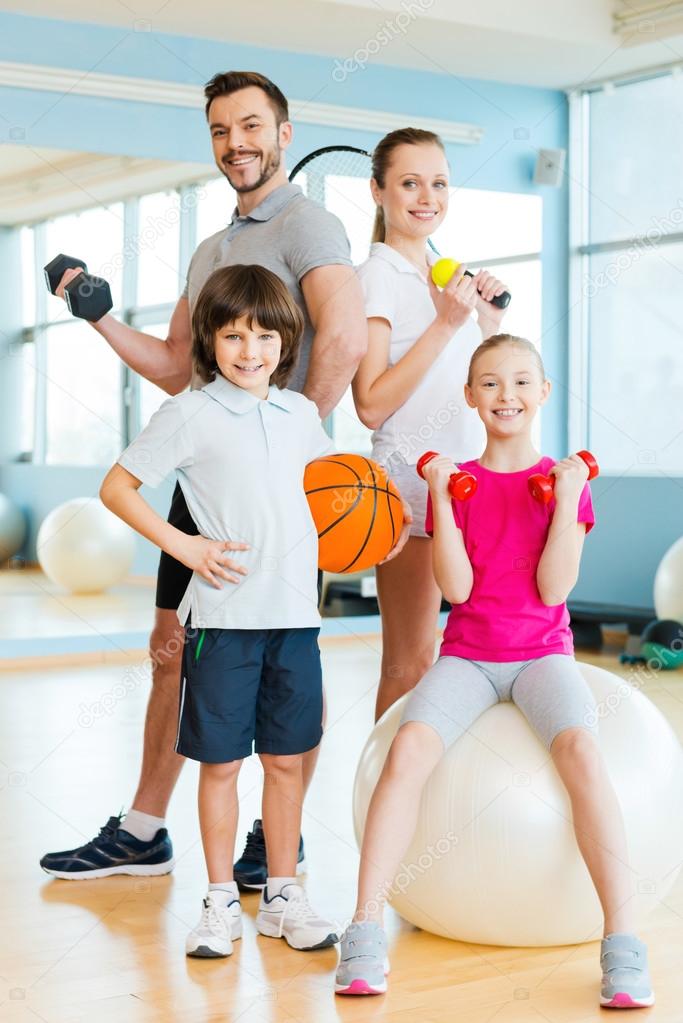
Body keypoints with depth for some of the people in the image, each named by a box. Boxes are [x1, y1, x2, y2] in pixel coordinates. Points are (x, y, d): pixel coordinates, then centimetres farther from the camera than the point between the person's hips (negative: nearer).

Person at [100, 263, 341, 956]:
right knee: (220, 761, 5)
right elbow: (116, 488, -3)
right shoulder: (191, 414, -6)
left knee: (285, 759, 10)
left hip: (294, 613, 4)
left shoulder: (300, 412, 9)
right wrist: (183, 547, -10)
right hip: (222, 616, -4)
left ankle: (281, 897, 23)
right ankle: (221, 901, 18)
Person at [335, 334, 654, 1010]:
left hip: (542, 654, -1)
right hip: (466, 656, 1)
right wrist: (440, 496, -9)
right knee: (408, 746, -28)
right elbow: (456, 587, -5)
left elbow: (553, 588, -6)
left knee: (581, 750, -32)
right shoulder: (455, 480, 8)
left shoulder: (565, 480, 5)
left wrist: (568, 497, -11)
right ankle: (365, 933, -24)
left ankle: (623, 945, -30)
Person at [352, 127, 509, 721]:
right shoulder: (376, 278, -8)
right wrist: (446, 323, -18)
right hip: (411, 475, -8)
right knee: (409, 665, -3)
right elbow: (372, 405, -18)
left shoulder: (448, 275, 14)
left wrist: (490, 320, 8)